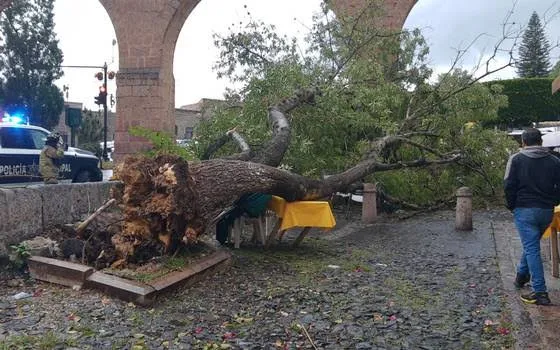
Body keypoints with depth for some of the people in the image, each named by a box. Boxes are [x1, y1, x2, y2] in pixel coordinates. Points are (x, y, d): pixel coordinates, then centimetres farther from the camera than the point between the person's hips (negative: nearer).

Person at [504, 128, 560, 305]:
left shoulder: (516, 159, -4)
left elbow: (509, 186, -9)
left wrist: (512, 206, 4)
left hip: (524, 210, -4)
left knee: (531, 249, -2)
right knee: (532, 245, 23)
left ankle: (540, 292, -5)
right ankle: (522, 276, 37)